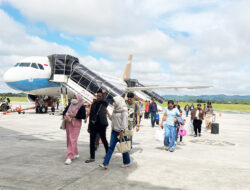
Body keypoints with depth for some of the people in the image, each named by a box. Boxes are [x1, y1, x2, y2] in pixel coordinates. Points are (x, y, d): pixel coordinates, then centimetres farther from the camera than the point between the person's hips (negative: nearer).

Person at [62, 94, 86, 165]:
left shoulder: (81, 107, -7)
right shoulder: (70, 105, 9)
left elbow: (84, 116, -13)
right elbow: (64, 111, 13)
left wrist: (75, 115, -20)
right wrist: (64, 116, -8)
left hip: (76, 125, -6)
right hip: (68, 124, 6)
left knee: (73, 140, -10)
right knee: (69, 140, 10)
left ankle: (69, 157, -10)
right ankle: (75, 154, 26)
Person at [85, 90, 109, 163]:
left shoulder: (104, 104, -2)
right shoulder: (94, 104, 9)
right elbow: (91, 114, 12)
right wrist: (90, 126, 11)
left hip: (101, 125, -4)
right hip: (93, 125, 4)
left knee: (104, 140, 11)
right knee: (92, 141, 5)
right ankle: (92, 157, 14)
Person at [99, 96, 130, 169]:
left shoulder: (123, 110, -13)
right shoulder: (115, 109, 10)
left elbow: (124, 121, -17)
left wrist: (122, 131, -20)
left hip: (121, 131, -7)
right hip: (114, 131, 7)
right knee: (111, 147, 3)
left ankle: (127, 162, 26)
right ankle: (105, 164, 2)